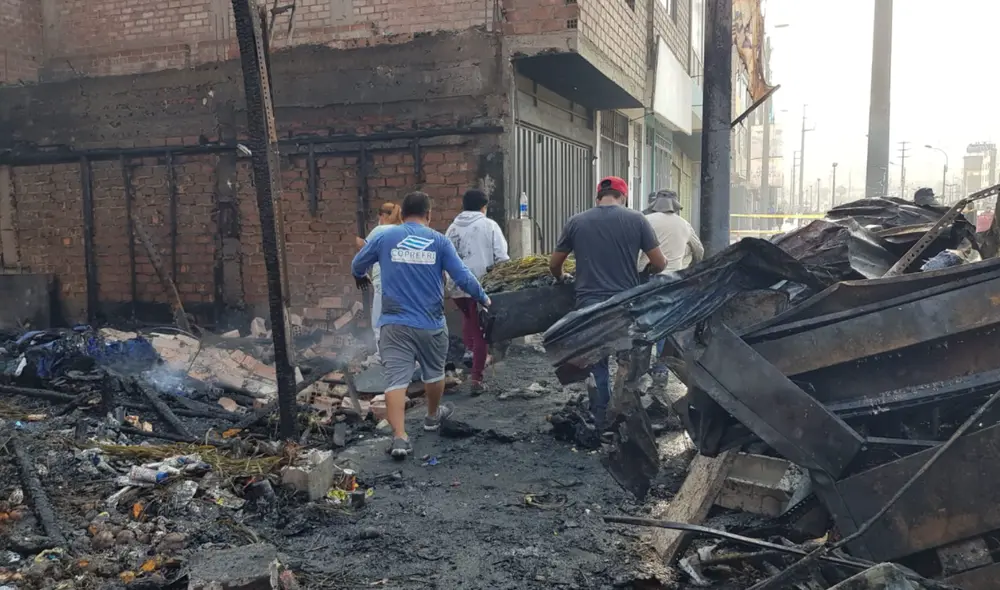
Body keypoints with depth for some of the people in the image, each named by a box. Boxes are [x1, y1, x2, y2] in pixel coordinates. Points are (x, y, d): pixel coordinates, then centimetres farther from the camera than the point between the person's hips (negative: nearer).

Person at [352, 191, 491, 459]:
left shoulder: (384, 237, 1)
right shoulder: (439, 241, -2)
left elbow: (357, 265, 13)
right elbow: (463, 277, -5)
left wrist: (362, 279, 36)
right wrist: (483, 298, 12)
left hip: (394, 323, 0)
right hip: (431, 323, 1)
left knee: (396, 379, -3)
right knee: (434, 372, 22)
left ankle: (400, 438, -12)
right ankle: (433, 417, 42)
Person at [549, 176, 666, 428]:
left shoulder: (576, 222, 2)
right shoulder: (636, 219, -1)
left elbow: (553, 265, 10)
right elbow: (660, 264, 1)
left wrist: (561, 278, 31)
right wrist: (643, 273, 23)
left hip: (589, 305, 1)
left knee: (596, 363, 11)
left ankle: (602, 418, 17)